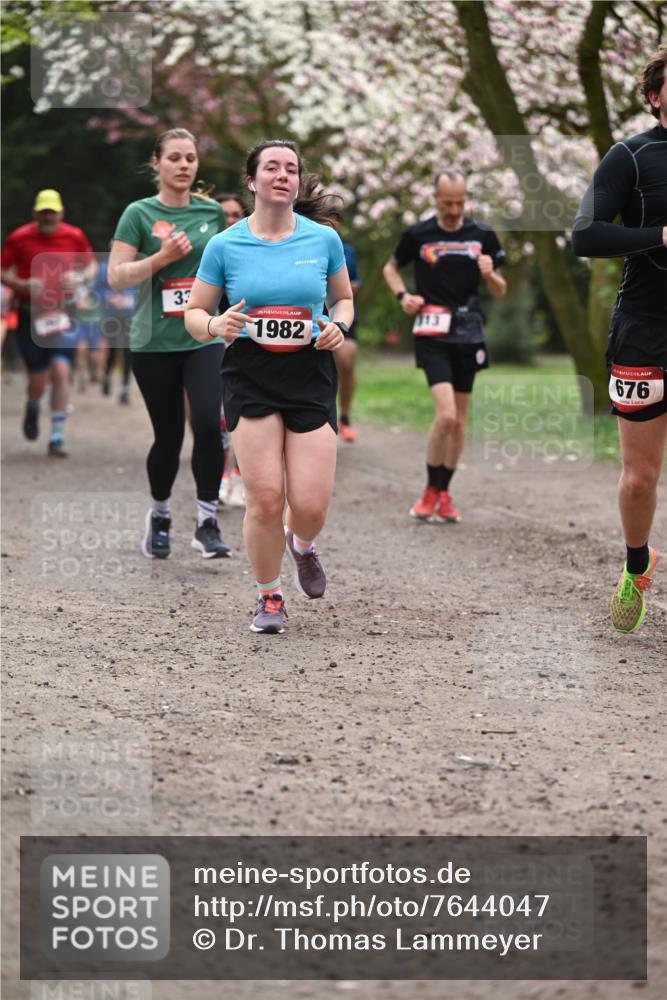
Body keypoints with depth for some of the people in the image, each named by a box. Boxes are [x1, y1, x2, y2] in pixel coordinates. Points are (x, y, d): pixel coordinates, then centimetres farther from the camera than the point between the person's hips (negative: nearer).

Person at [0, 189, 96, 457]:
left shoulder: (74, 236, 0)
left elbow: (91, 265, 13)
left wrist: (80, 279, -9)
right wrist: (23, 285, -17)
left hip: (63, 314, 0)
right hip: (31, 314, 0)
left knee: (60, 372, -14)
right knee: (37, 381, 1)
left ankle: (57, 437, -7)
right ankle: (32, 408, 39)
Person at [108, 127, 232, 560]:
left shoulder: (213, 211, 6)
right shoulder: (139, 214, -3)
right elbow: (116, 277, -9)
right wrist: (164, 257, -20)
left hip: (204, 339, 2)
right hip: (154, 342, -2)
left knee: (209, 423, -18)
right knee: (168, 436, 5)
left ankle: (208, 522, -9)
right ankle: (159, 515, 30)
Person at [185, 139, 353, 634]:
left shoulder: (324, 239, 3)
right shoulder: (225, 245, 0)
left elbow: (343, 298, 18)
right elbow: (193, 313, 8)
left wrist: (339, 326, -4)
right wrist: (215, 325, -15)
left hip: (311, 373, 1)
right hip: (250, 375, -1)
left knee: (311, 504, -6)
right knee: (265, 497, -9)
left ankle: (301, 545, 33)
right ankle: (269, 596, 14)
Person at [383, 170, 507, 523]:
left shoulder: (482, 236, 4)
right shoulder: (418, 235, -1)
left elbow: (500, 292, 9)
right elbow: (391, 268, 16)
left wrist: (490, 275, -13)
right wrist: (403, 295, -2)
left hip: (469, 333, 3)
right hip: (432, 333, -3)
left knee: (459, 420, 8)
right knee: (446, 415, -17)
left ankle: (444, 493, 21)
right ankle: (430, 491, 0)